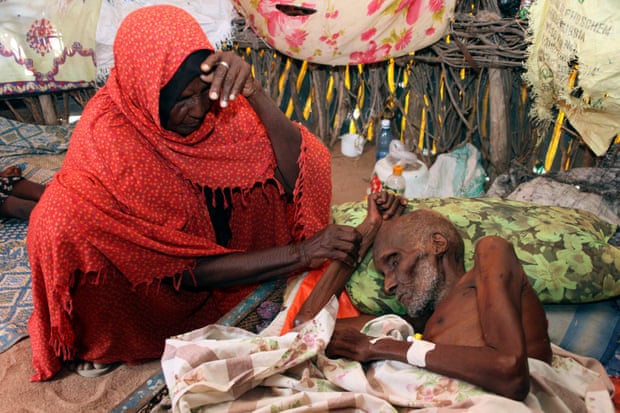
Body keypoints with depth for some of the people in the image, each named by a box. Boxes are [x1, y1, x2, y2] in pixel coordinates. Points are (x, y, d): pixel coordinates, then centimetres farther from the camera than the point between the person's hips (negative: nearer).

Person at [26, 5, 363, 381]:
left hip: (212, 236, 3)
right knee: (63, 223, -34)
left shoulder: (217, 101, -17)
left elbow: (297, 176, -24)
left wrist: (255, 93, -37)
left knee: (307, 161, -13)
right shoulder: (105, 143, -28)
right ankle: (101, 341, -3)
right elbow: (179, 270, -27)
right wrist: (300, 253, -31)